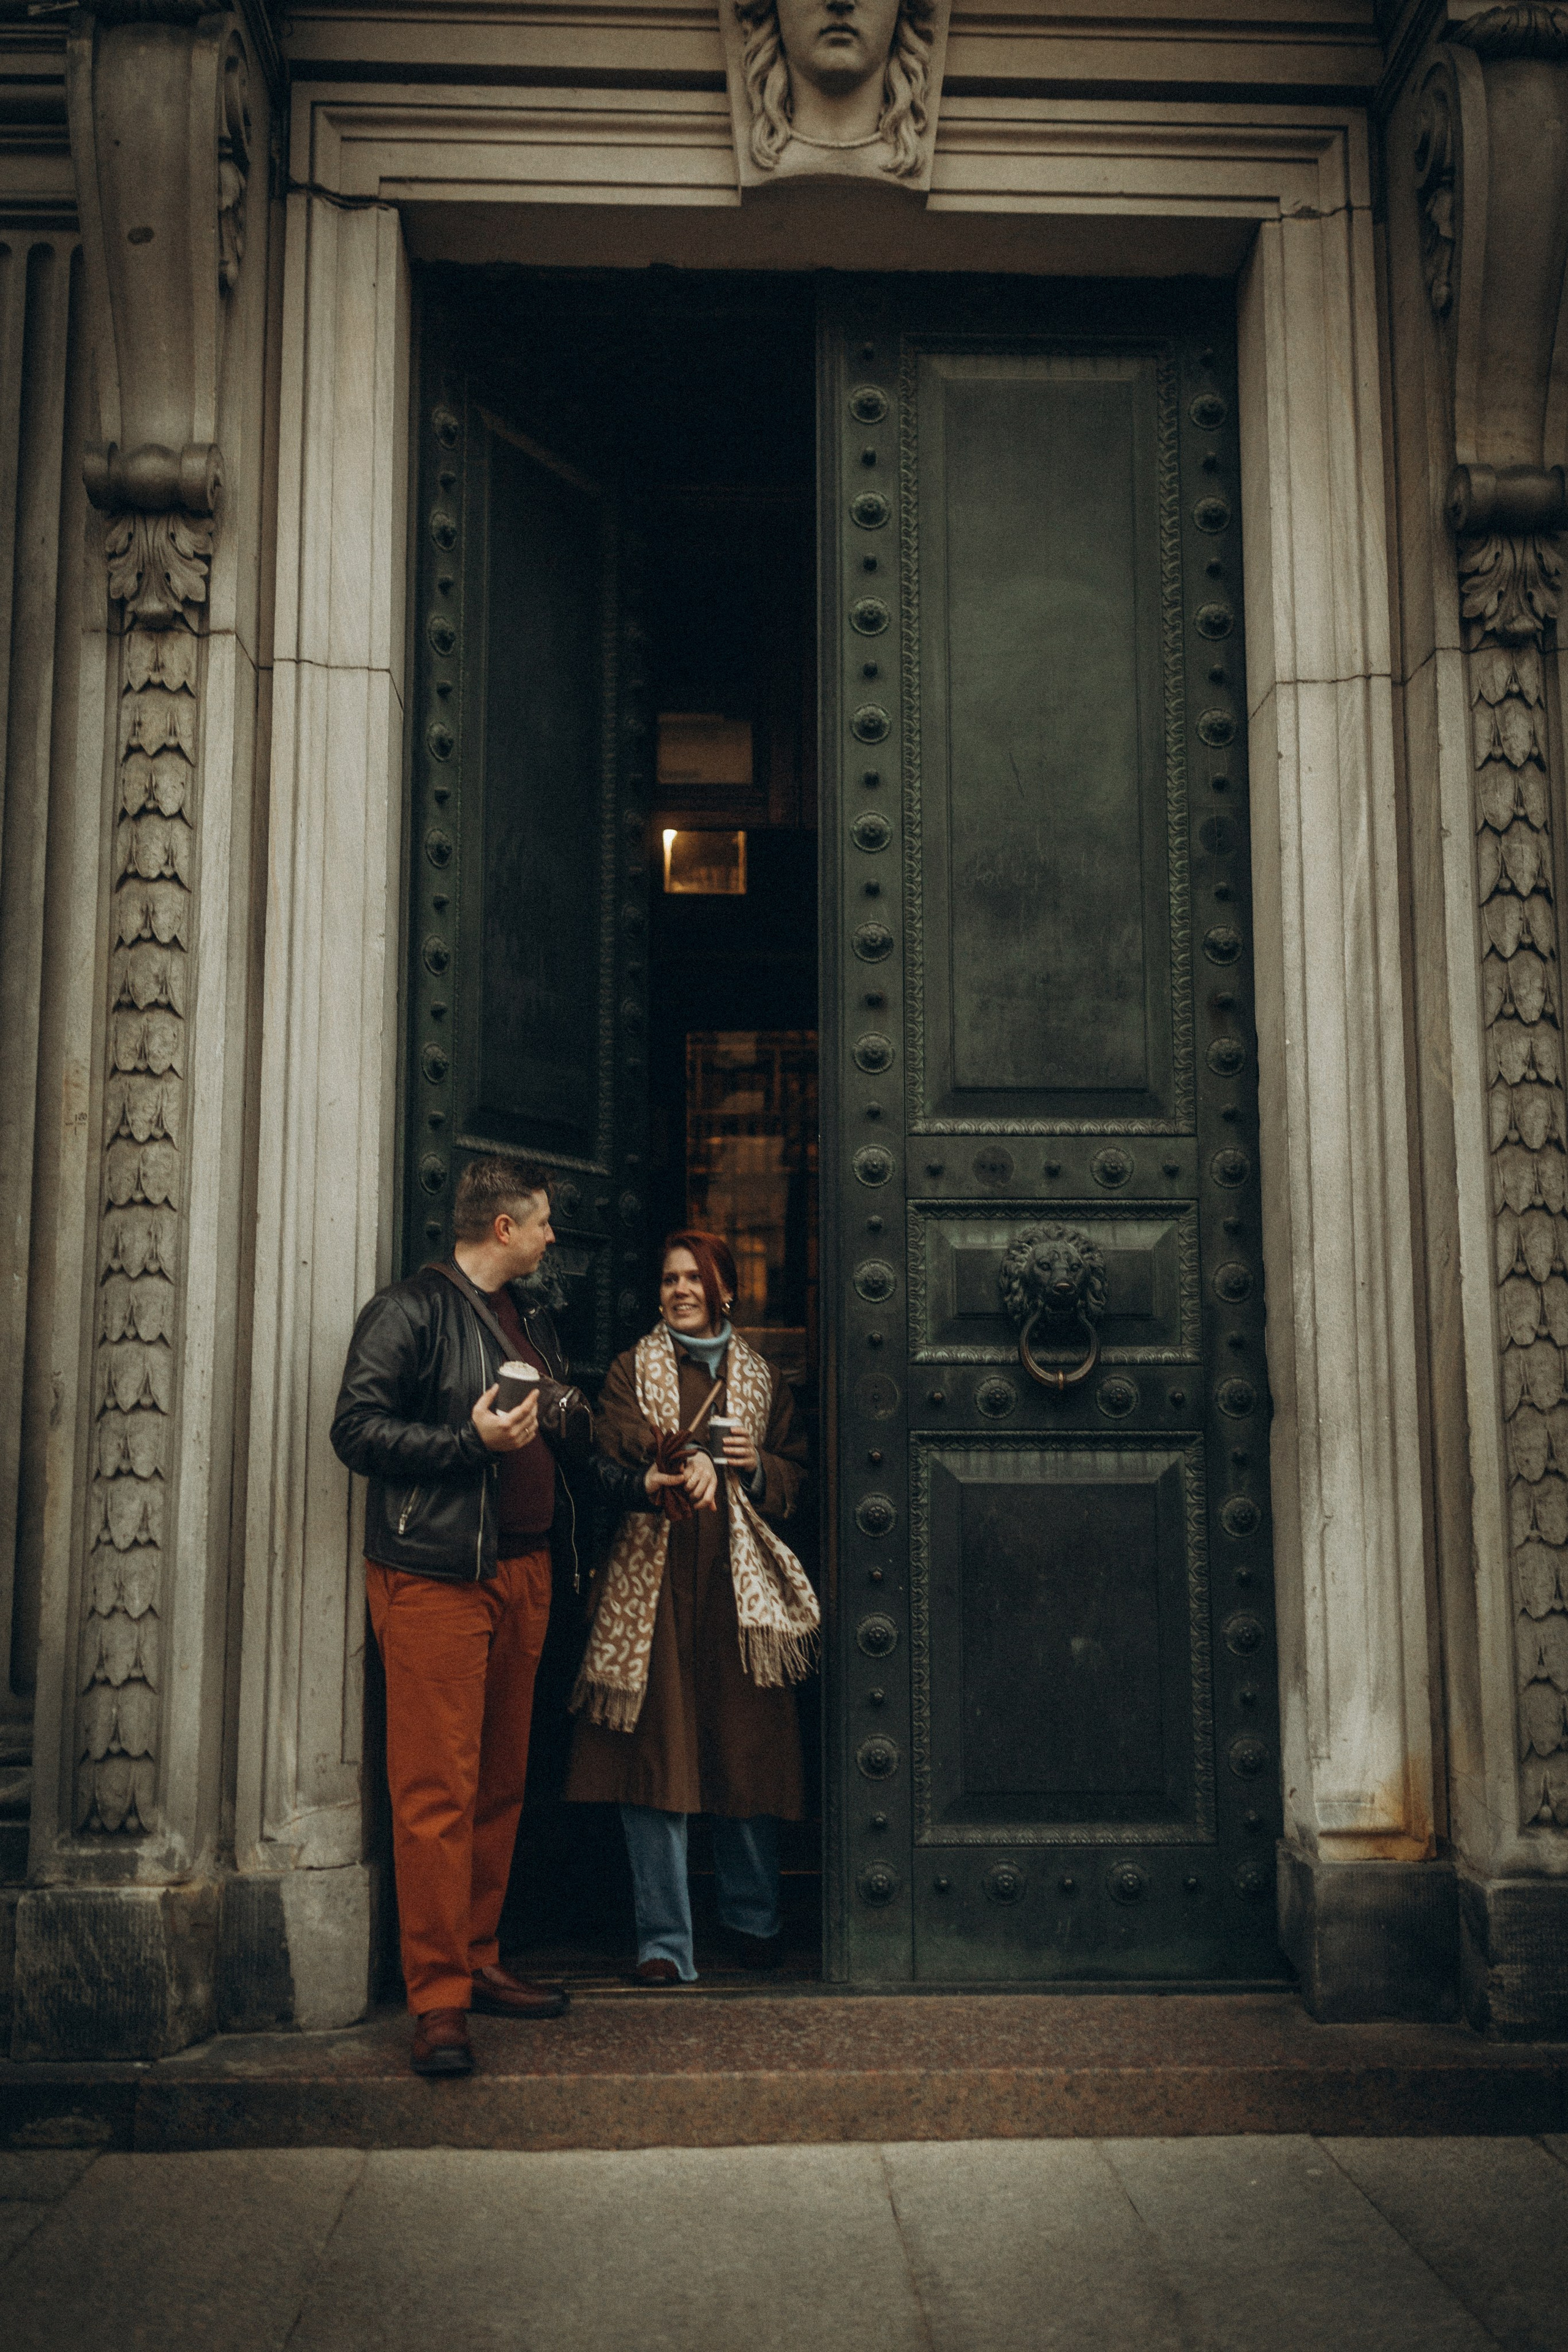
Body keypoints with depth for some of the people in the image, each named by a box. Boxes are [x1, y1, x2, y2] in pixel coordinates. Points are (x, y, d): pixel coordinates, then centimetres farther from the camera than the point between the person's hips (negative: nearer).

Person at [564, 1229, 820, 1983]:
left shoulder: (761, 1378, 17)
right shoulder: (633, 1370, 11)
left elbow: (796, 1475, 18)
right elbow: (615, 1444, -9)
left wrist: (758, 1469, -4)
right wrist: (689, 1462, -27)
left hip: (740, 1582, 2)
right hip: (653, 1580, -2)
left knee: (747, 1747, 2)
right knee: (654, 1748, -6)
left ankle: (752, 1919, 21)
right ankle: (664, 1941, 1)